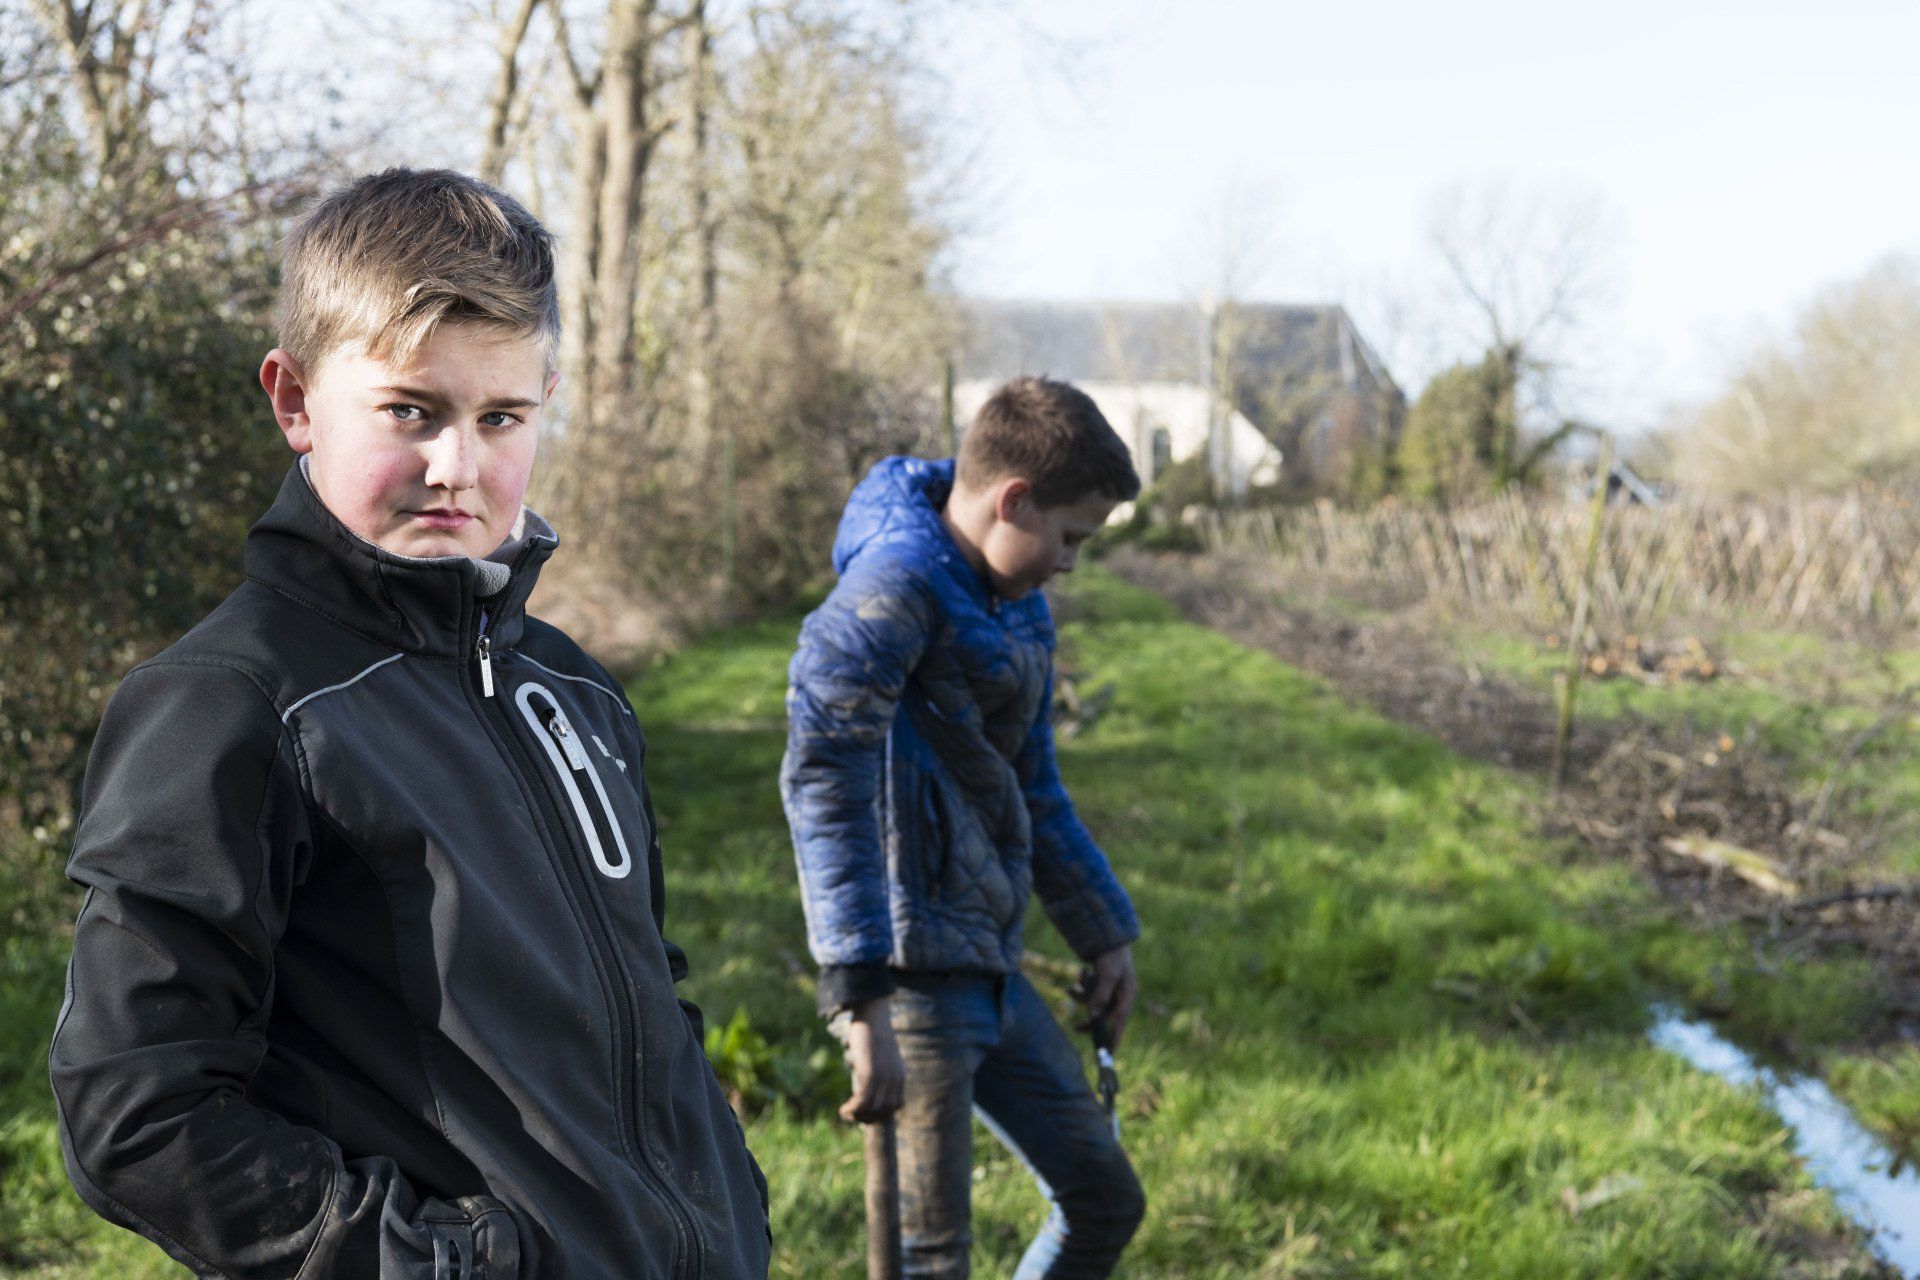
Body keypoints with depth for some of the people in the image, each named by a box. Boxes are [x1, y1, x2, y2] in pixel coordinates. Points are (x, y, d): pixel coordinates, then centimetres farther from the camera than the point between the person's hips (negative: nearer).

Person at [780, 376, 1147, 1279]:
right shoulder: (896, 584, -15)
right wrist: (860, 993, -30)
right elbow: (822, 779, -25)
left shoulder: (1020, 608, 15)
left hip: (989, 968, 9)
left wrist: (1103, 931, 28)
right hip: (915, 968, -9)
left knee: (1105, 1201, 15)